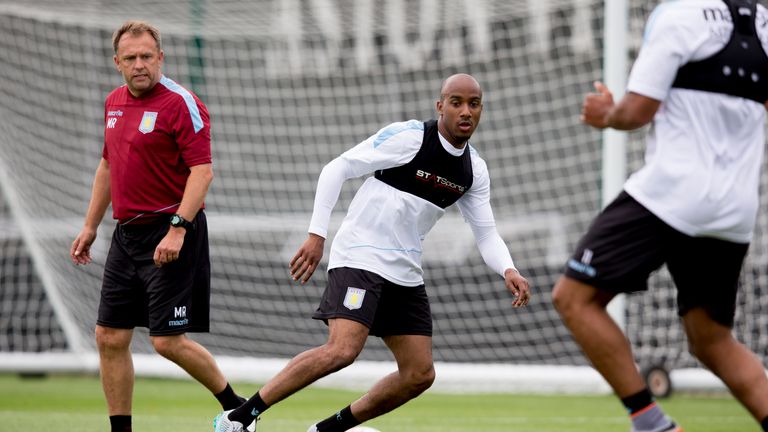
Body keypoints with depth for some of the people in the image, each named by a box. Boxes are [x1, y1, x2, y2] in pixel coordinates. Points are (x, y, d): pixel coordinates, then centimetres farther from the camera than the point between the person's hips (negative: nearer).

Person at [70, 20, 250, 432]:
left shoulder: (180, 103, -12)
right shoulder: (114, 103, 12)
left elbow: (202, 170, -18)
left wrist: (178, 229, -27)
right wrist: (90, 226, 24)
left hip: (171, 237, -8)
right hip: (127, 234, 8)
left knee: (168, 340, -9)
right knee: (110, 338, 4)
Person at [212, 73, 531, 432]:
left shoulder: (474, 170, 8)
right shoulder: (407, 136, -12)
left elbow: (487, 234, 10)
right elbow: (336, 170, -10)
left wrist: (508, 271, -11)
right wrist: (317, 235, -17)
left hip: (405, 273, 8)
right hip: (359, 258, -8)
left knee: (419, 374, 1)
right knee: (342, 350, -26)